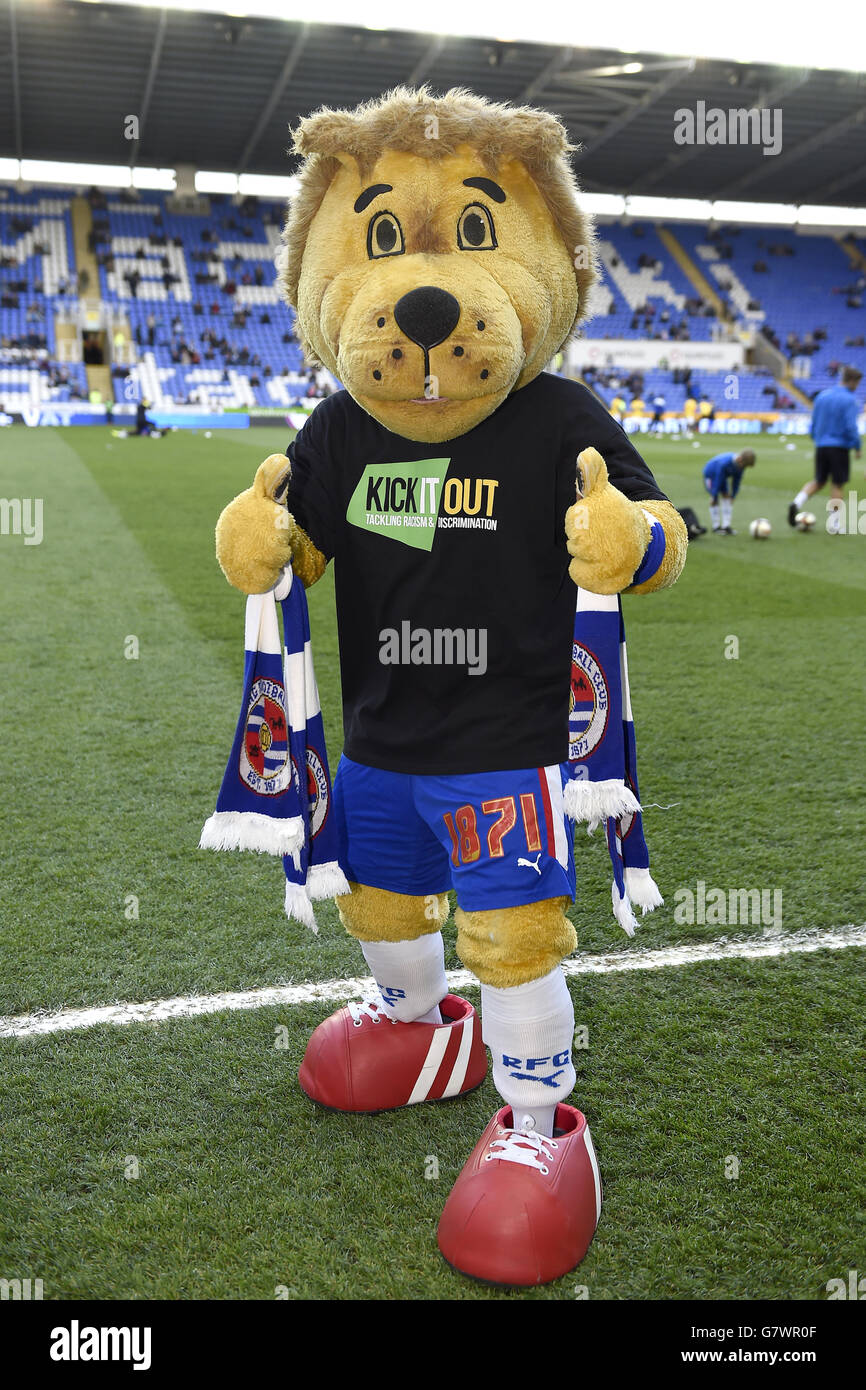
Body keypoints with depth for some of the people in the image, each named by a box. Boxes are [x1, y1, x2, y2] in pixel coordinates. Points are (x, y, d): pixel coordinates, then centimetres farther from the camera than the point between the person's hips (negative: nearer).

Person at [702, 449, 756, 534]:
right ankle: (716, 526, -4)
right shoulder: (724, 463, -41)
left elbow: (737, 481, -6)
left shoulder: (740, 464, -19)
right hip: (710, 474, -7)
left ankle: (726, 526, -6)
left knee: (726, 497, -3)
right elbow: (718, 480, -33)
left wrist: (733, 496, -2)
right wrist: (714, 497, -25)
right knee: (715, 500, -12)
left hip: (724, 476, 7)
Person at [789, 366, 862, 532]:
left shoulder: (822, 395, 8)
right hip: (840, 448, -5)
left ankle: (797, 503, -11)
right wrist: (857, 447, -4)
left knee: (818, 481, 15)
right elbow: (851, 427, -16)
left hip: (821, 446, 5)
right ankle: (833, 523, 6)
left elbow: (813, 423, 13)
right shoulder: (849, 400, -11)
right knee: (837, 484, 4)